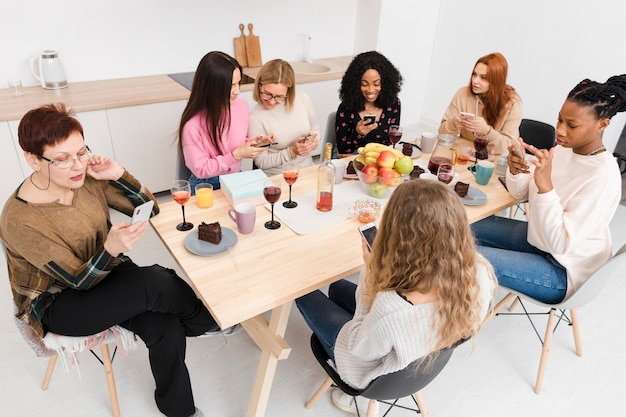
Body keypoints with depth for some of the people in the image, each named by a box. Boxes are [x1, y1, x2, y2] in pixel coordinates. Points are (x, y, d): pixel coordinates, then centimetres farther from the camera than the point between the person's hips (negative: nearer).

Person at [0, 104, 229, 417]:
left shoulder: (87, 179, -11)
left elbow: (150, 209, -4)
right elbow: (79, 280, -22)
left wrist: (119, 176, -21)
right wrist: (111, 248, -44)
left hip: (106, 273, 5)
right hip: (59, 305, -5)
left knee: (165, 328, -20)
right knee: (155, 281, -30)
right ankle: (208, 319, 0)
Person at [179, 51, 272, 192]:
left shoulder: (242, 105, -5)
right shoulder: (192, 124, -21)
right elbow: (200, 170, -14)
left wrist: (252, 143, -8)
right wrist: (236, 154, -20)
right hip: (205, 186, -4)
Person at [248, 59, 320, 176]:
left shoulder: (303, 99, -4)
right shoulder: (255, 117, -15)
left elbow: (315, 129, 13)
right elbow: (261, 162, -9)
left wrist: (313, 140, -9)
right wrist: (292, 152, -19)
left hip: (308, 170, 4)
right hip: (275, 179, -4)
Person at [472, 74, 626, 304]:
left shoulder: (603, 176, -27)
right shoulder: (564, 148, -5)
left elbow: (561, 245, -30)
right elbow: (522, 193, 3)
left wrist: (545, 185, -39)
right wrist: (515, 171, -19)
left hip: (563, 270, -8)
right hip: (537, 238, 8)